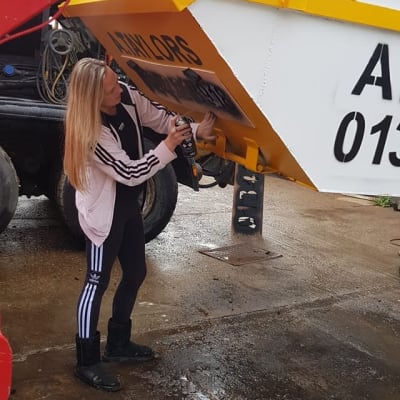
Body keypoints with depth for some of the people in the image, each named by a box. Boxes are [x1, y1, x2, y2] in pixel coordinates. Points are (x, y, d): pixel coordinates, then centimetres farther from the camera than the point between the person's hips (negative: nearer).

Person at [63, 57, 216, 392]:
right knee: (98, 281, -1)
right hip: (103, 211, -9)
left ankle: (118, 343, 33)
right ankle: (88, 361, 13)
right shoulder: (91, 133, -30)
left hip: (129, 204, 9)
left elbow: (161, 117, 3)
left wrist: (197, 130, -12)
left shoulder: (128, 97, -9)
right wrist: (169, 146, -32)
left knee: (135, 273, 16)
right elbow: (131, 173, -29)